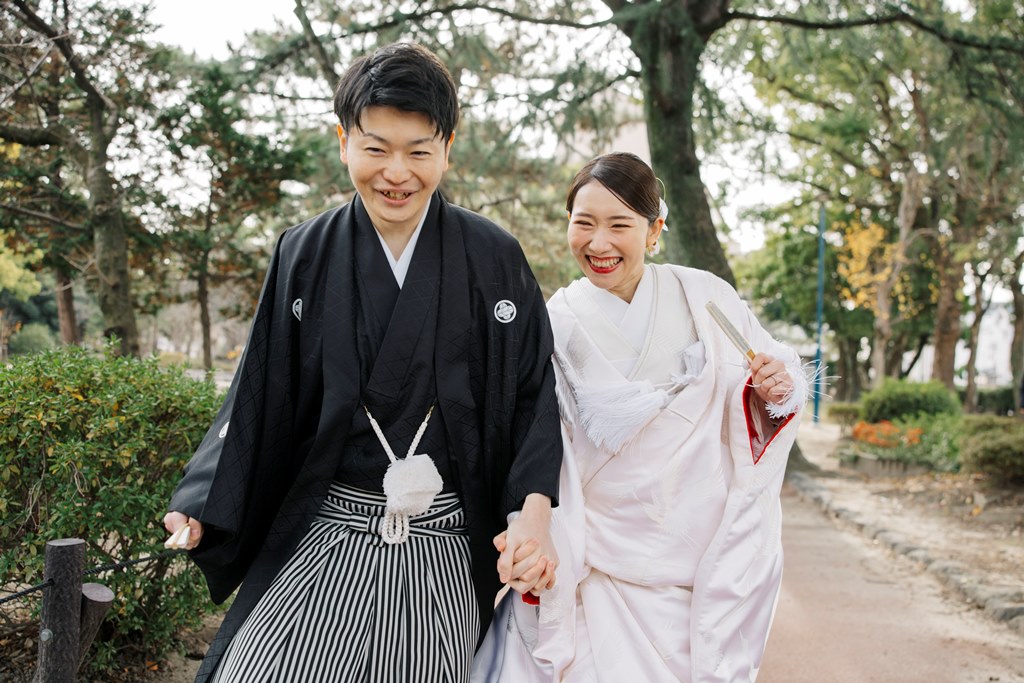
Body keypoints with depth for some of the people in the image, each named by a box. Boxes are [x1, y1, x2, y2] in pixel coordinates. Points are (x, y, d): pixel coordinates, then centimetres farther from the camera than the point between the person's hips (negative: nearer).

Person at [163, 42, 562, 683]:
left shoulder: (492, 258, -1)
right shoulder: (307, 255, 2)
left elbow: (536, 390, -1)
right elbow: (262, 396, 5)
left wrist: (535, 510, -15)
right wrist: (205, 509, -5)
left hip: (446, 553, -1)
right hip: (322, 540, 1)